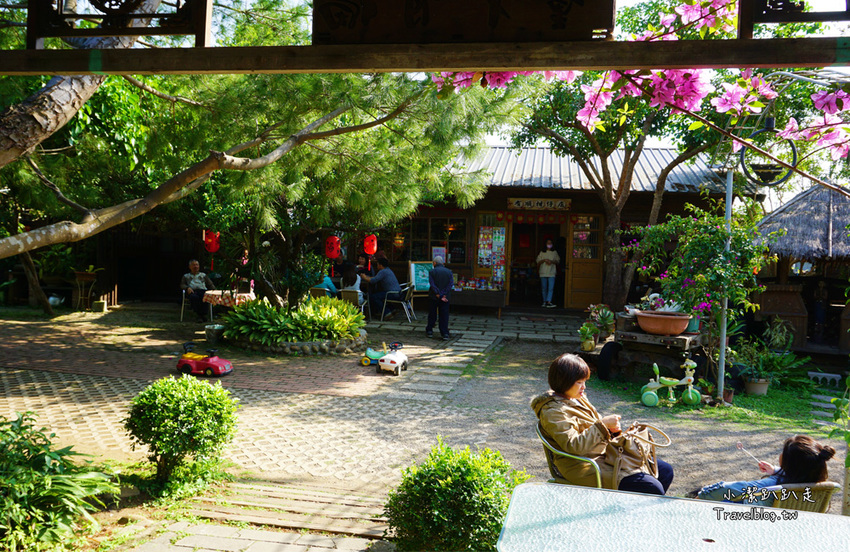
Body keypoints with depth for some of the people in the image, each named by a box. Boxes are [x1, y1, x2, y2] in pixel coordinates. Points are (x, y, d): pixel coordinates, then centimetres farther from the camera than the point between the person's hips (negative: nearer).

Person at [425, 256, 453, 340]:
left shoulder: (432, 272, -5)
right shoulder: (449, 272, 2)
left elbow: (432, 285, -13)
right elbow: (451, 284, -8)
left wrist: (439, 296, -12)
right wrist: (444, 295, -11)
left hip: (434, 297, -1)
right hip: (445, 297, 1)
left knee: (432, 314, 13)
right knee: (444, 315, 4)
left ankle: (429, 331, 23)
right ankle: (445, 334, -1)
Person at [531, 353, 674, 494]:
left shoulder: (578, 398, 13)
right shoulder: (553, 412, -17)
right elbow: (573, 446, -26)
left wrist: (611, 429, 0)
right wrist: (602, 424, -25)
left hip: (607, 453, 10)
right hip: (589, 466, -10)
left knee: (666, 470, 9)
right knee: (653, 489, -21)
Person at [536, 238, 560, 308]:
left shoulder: (554, 252, 10)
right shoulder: (542, 253, 9)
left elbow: (557, 261, 7)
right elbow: (538, 261, 5)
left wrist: (551, 261, -11)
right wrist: (544, 260, -12)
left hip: (551, 273, -1)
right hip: (543, 272, 1)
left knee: (551, 288, -12)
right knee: (544, 288, 6)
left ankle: (549, 302, -19)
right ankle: (545, 302, 16)